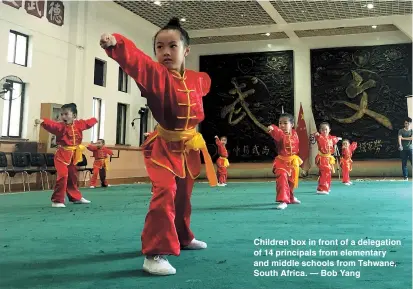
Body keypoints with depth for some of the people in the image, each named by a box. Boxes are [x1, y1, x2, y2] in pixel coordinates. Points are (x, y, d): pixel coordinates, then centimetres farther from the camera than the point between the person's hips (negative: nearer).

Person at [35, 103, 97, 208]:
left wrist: (94, 120, 38)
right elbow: (52, 125, -34)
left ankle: (76, 197, 38)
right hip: (62, 155, -5)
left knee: (73, 177, 21)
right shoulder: (60, 126, -14)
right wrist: (42, 121, -53)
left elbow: (88, 123, 21)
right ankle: (57, 200, -9)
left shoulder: (79, 124, 1)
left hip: (73, 156, 6)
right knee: (62, 176, -19)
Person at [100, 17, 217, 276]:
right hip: (165, 147, -5)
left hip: (190, 148, 6)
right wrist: (116, 43, -55)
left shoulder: (197, 79, 1)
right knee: (164, 195, -23)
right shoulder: (156, 75, -16)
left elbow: (204, 84, 28)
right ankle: (155, 253, -16)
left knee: (183, 197, 20)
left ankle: (183, 237, 41)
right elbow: (137, 61, -39)